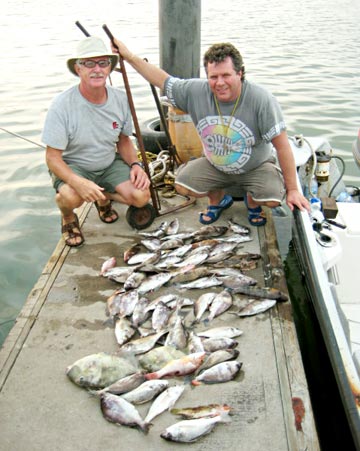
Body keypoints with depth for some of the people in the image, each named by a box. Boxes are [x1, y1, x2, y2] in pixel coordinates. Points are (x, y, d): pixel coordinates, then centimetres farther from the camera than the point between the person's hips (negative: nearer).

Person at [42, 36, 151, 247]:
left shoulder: (120, 99, -9)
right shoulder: (62, 106, -23)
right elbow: (53, 158, -20)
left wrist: (135, 164, -13)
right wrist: (78, 182, -39)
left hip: (109, 164, 4)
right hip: (72, 167, -4)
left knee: (142, 196, -18)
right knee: (72, 197, -36)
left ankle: (104, 197, 17)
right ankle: (68, 217, 4)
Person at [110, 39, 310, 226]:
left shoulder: (261, 99, -27)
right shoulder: (196, 91, -17)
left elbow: (282, 146, -23)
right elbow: (162, 80, -2)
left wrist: (292, 189, -21)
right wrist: (129, 56, -5)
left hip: (255, 167, -3)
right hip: (214, 165, 3)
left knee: (273, 199, -28)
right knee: (182, 184, -17)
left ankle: (252, 201, 12)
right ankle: (218, 199, 16)